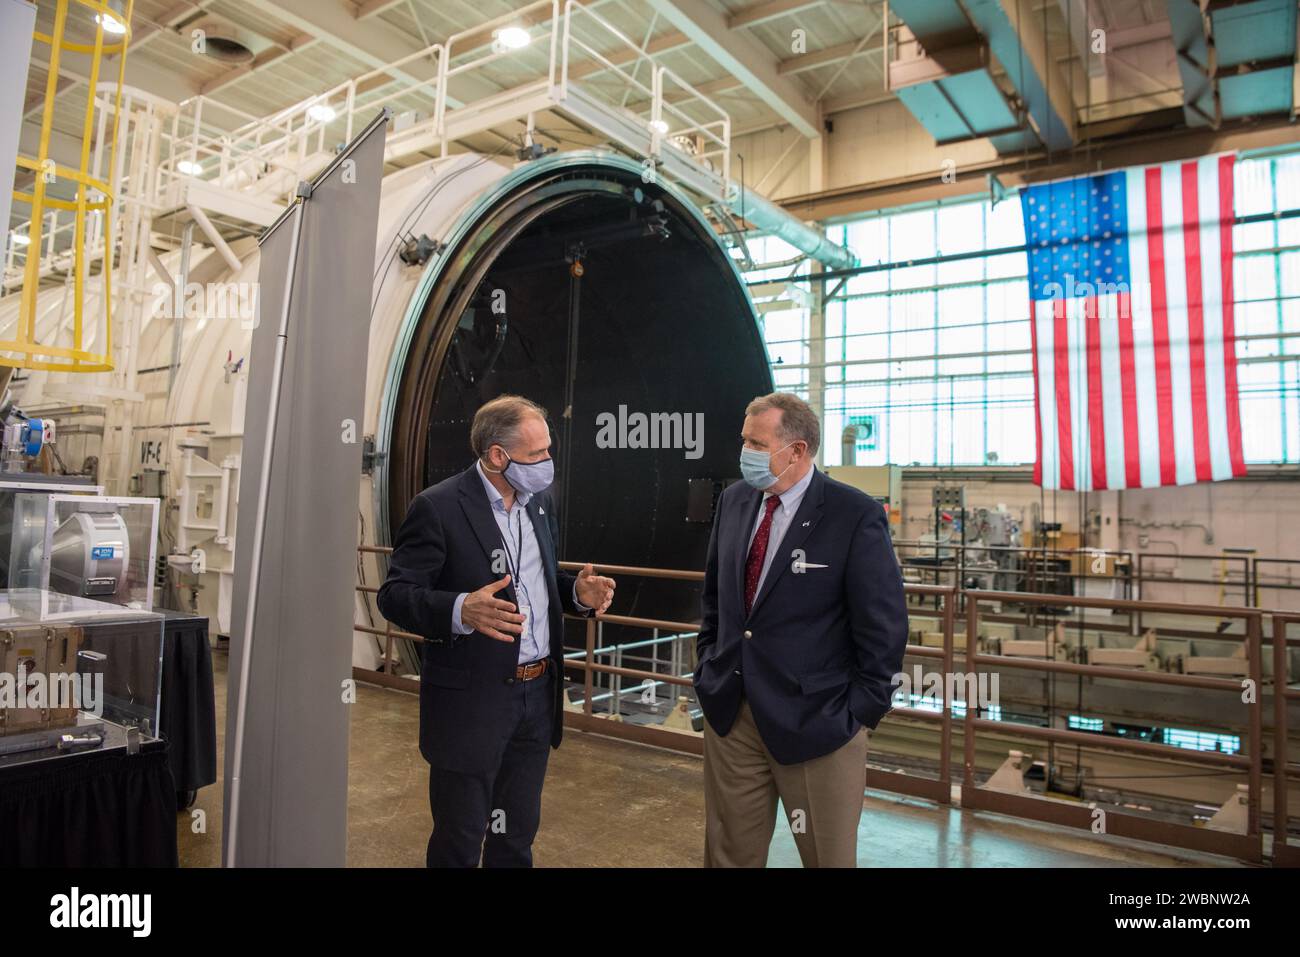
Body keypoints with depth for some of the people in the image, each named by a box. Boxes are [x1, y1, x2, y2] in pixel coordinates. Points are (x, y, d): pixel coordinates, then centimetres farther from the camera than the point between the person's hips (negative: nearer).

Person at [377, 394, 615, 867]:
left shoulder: (539, 500, 6)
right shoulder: (437, 507, -16)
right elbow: (395, 595, -16)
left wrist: (577, 591, -5)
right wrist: (462, 610, -35)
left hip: (538, 693, 6)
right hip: (471, 701, -6)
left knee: (517, 835, 21)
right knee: (459, 841, 12)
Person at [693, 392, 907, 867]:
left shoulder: (857, 516, -15)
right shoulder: (733, 501, 3)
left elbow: (884, 627, -11)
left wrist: (862, 712, -10)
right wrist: (708, 665, 11)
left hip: (815, 720, -5)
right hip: (729, 711, 5)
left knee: (828, 854, 14)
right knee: (729, 851, 18)